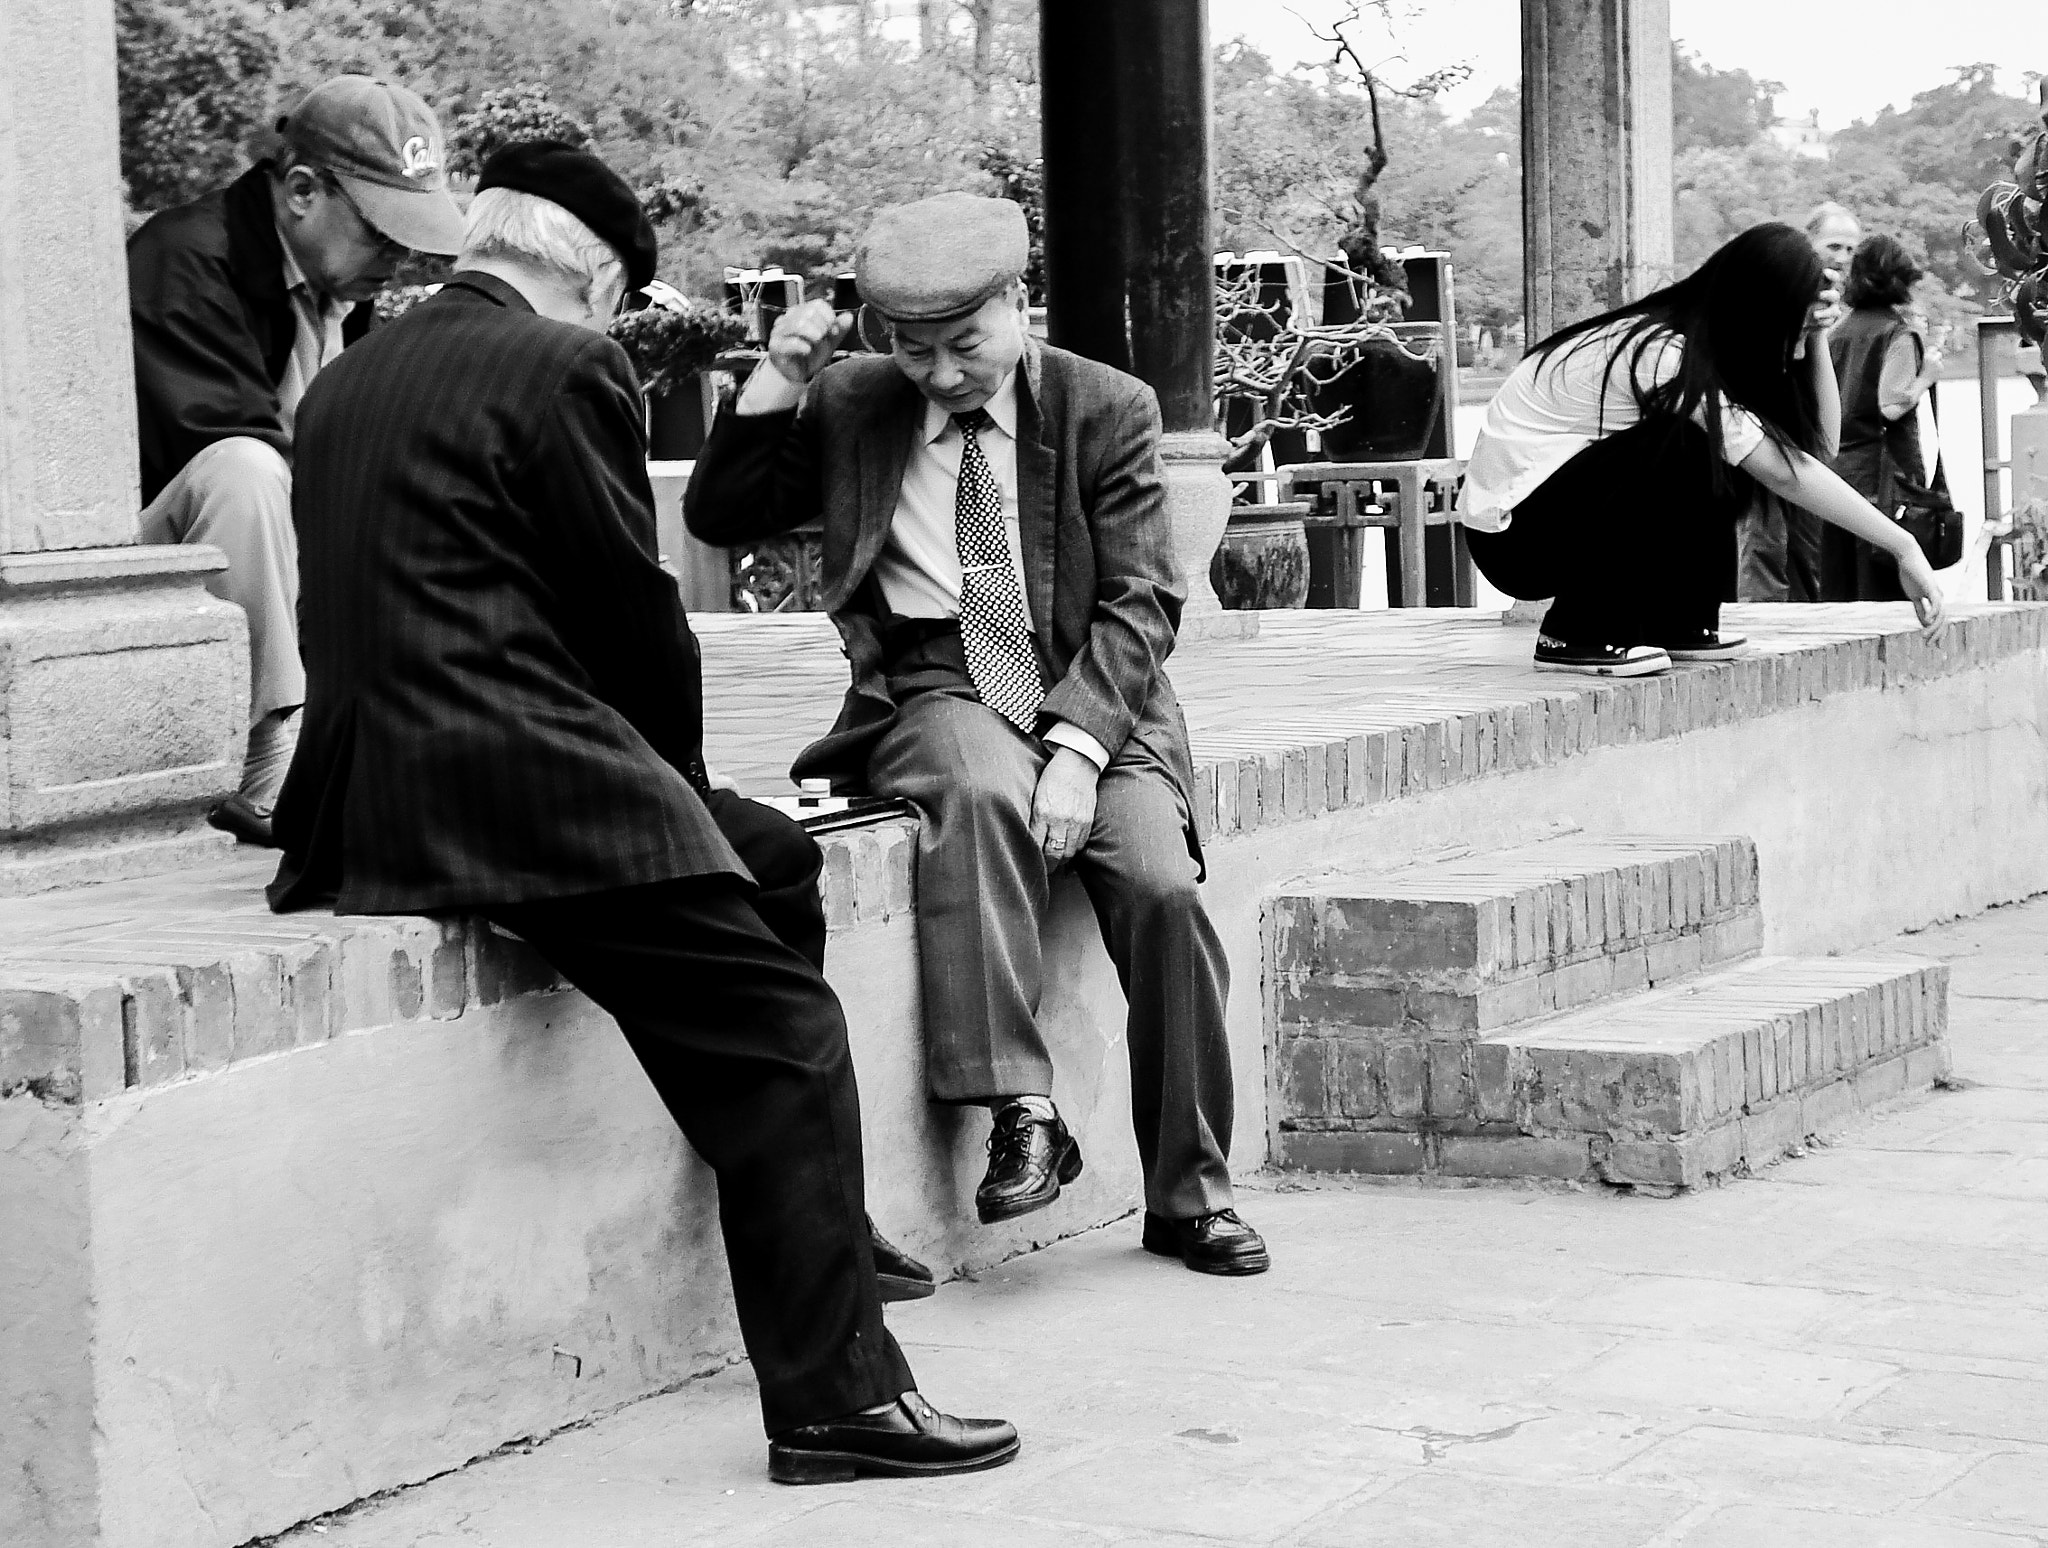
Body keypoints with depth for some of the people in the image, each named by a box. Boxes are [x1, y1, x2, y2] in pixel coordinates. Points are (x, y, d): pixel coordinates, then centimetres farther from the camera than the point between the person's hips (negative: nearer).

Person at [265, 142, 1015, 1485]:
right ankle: (836, 1397, -8)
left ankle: (815, 1229, 30)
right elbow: (634, 608, -6)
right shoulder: (565, 368, -6)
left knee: (777, 860, 25)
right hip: (524, 797, -9)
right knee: (783, 1047, -5)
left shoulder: (345, 382, 19)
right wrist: (678, 774, 13)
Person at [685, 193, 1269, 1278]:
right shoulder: (850, 406, 9)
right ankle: (1021, 1113, -37)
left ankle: (1189, 1197, -7)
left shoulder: (1106, 409, 2)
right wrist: (774, 385, -3)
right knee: (981, 793, -36)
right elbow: (717, 519, 13)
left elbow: (1140, 601, -3)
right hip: (932, 692, 0)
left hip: (1091, 693, 0)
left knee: (1163, 889, -23)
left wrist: (1076, 749, -18)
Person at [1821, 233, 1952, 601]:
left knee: (1837, 591, 9)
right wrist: (1927, 375, -2)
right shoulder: (1899, 333, -9)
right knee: (1882, 588, -3)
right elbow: (1892, 406, -18)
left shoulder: (1838, 331, 11)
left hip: (1837, 463, 6)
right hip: (1879, 470, -6)